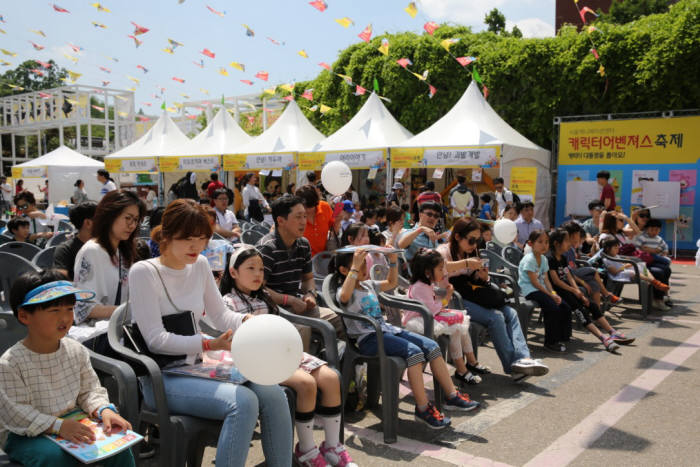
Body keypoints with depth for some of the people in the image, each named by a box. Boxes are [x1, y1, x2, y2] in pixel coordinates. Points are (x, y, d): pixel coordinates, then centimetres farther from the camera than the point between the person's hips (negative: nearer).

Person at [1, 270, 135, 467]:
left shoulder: (76, 351, -2)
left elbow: (89, 390, 5)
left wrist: (104, 410, -16)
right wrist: (57, 426, -30)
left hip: (70, 422, 4)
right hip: (24, 434, -4)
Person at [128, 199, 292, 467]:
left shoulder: (200, 265, 7)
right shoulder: (143, 272, -12)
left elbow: (220, 315, 12)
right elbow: (156, 339, -16)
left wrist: (247, 320, -10)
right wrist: (209, 344, -23)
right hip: (160, 377, -6)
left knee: (273, 394, -16)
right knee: (243, 402, -29)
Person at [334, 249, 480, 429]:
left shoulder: (368, 285, 18)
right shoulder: (342, 291, -7)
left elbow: (391, 283, 31)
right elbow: (345, 296, -33)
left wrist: (393, 261, 16)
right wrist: (355, 267, -33)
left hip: (386, 329, 9)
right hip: (368, 338, -8)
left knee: (432, 346, -7)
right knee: (414, 351, -29)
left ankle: (452, 396, 1)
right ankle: (423, 409, -21)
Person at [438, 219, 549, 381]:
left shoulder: (470, 252, 21)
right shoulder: (444, 250, -5)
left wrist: (482, 277, 0)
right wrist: (465, 263, -27)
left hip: (469, 297, 9)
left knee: (511, 313, -11)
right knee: (495, 317, -24)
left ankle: (523, 358, -23)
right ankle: (512, 365, -14)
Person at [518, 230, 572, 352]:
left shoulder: (543, 259, 12)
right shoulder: (529, 259, -15)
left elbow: (546, 280, 10)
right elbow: (534, 282, -17)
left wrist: (553, 293, -6)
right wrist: (550, 295, -17)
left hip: (541, 289, 9)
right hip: (529, 290, -9)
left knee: (565, 308, -4)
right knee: (553, 308, -25)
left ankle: (563, 337, 8)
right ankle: (551, 342, -13)